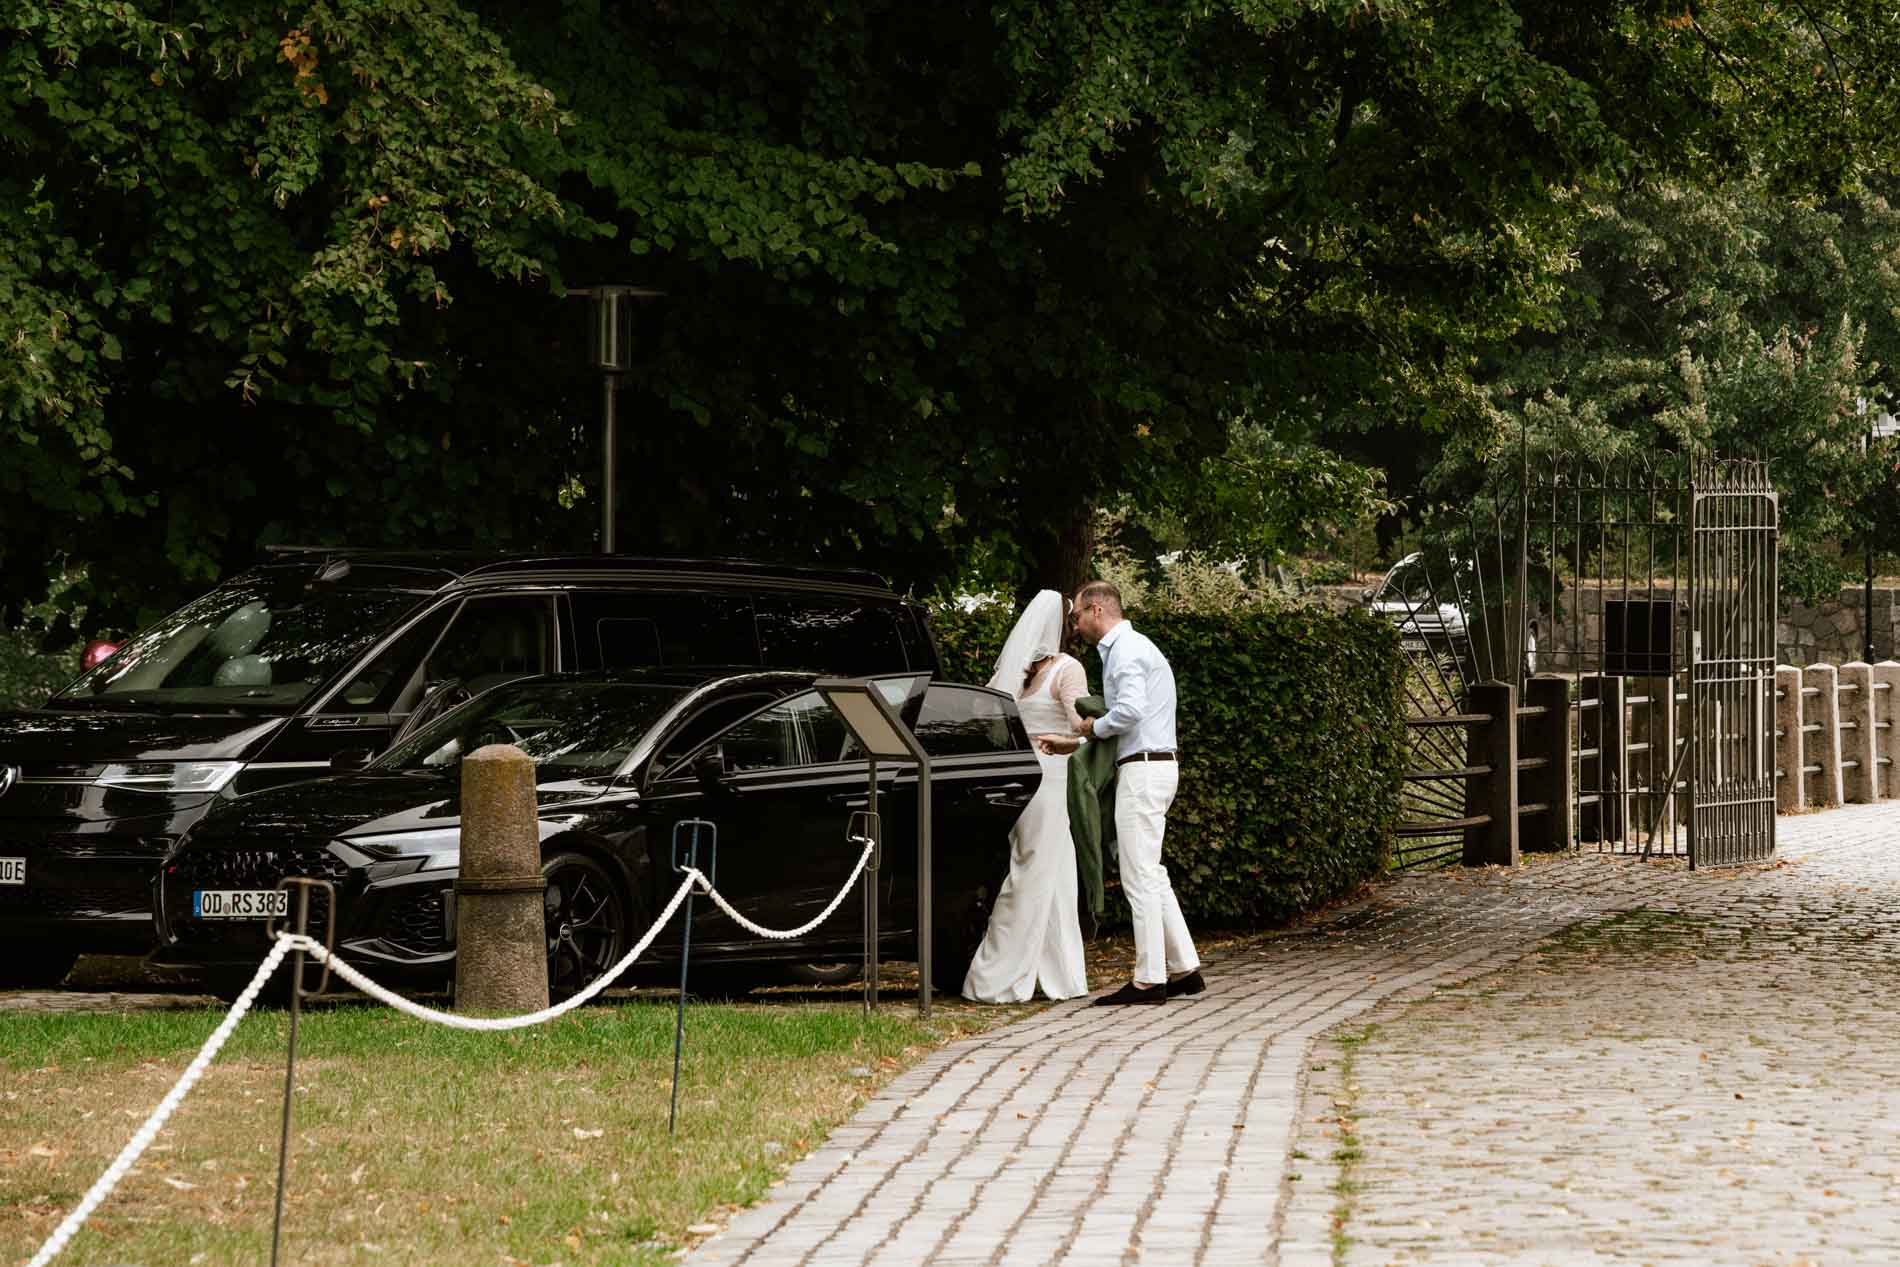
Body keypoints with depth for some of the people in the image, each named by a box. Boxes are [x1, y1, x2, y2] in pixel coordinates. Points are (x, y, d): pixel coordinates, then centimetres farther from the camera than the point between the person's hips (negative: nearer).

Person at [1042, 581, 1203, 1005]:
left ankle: (1149, 980, -6)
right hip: (1148, 767, 10)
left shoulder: (1125, 651, -12)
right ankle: (1184, 969, 14)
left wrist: (1093, 727, -7)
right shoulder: (1128, 648, 21)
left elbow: (1129, 711, -26)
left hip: (1143, 769, -10)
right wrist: (1072, 744, 20)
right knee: (1150, 875, 13)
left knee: (1140, 877, -8)